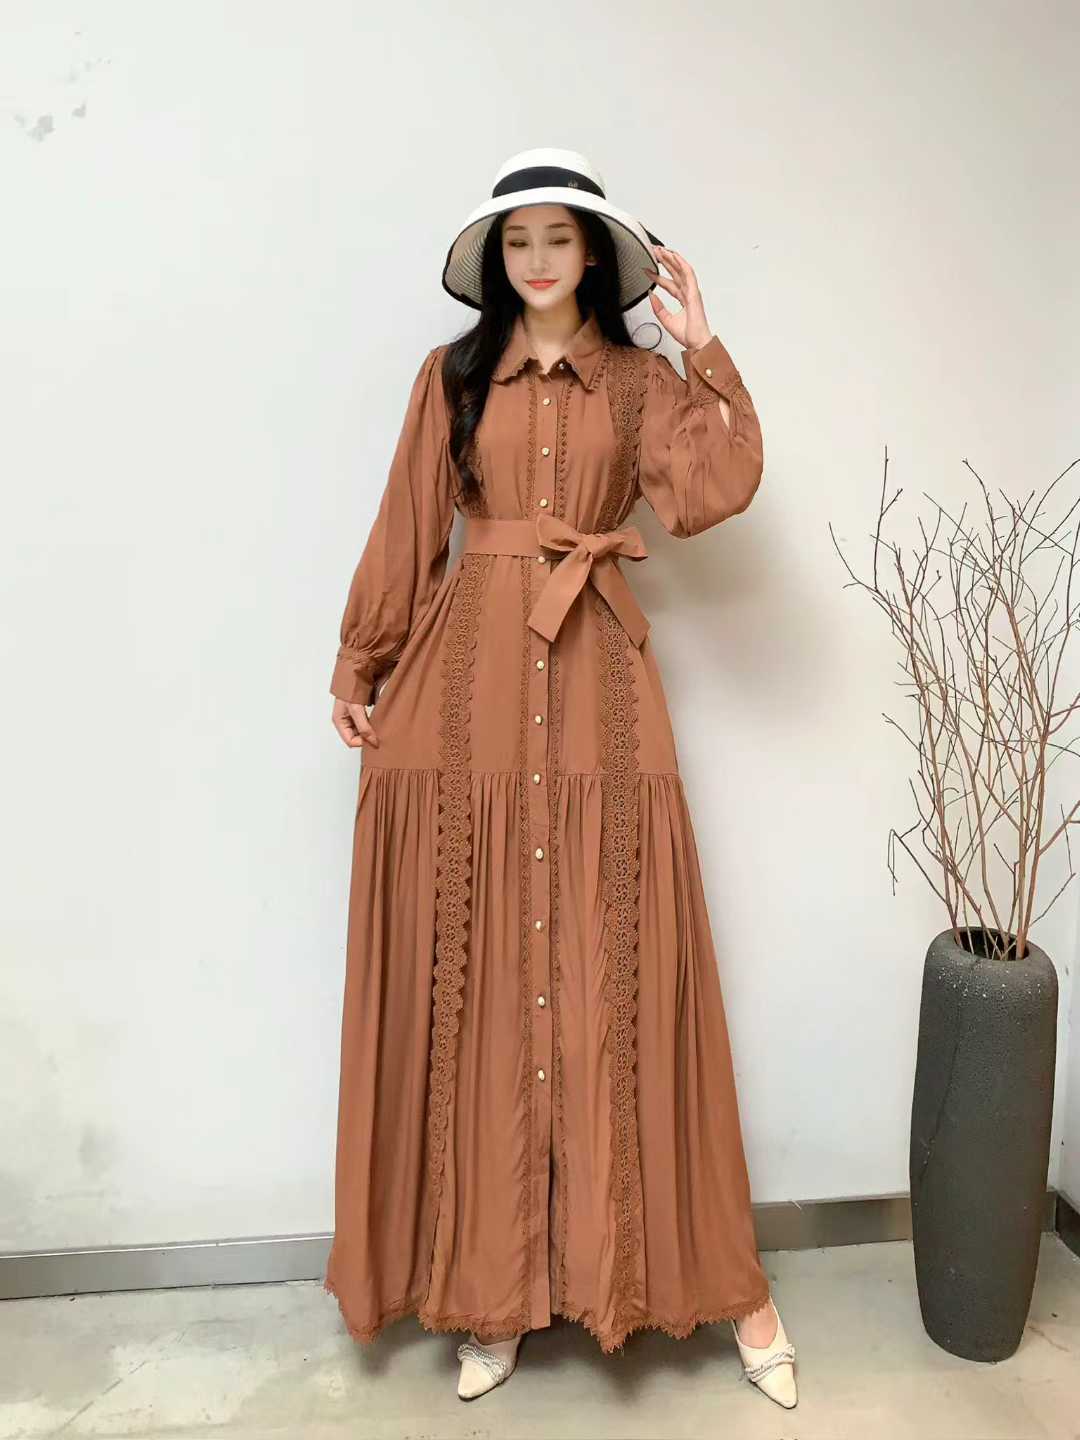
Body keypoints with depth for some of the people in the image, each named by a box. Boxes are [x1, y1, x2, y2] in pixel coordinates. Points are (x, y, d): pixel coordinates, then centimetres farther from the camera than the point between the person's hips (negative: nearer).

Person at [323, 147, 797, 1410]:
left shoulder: (641, 381, 13)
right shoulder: (451, 376, 13)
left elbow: (716, 493, -3)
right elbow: (406, 533, 10)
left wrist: (704, 350, -3)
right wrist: (362, 671, 9)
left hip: (597, 681, 0)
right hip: (468, 676, 1)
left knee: (615, 969, 0)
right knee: (475, 969, 2)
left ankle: (714, 1275, 17)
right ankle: (490, 1282, 19)